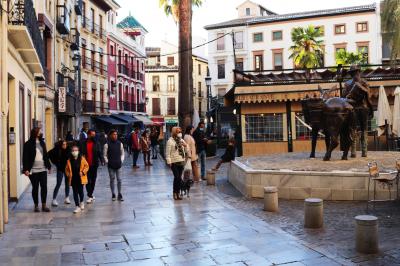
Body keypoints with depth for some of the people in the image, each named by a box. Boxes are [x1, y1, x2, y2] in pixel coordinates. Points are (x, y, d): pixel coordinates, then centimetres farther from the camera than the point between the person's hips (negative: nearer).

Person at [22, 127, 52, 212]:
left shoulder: (42, 143, 10)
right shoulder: (28, 144, -6)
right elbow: (25, 157, -8)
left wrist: (49, 166, 15)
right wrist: (26, 169, -14)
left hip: (43, 169, 4)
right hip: (33, 170, -4)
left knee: (44, 187, 3)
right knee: (35, 188, 6)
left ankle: (44, 205, 12)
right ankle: (36, 205, 17)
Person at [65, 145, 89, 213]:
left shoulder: (82, 159, -3)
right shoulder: (69, 160, 2)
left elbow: (86, 166, 0)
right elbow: (67, 169, 12)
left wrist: (83, 172, -12)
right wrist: (68, 175, -1)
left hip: (80, 178, -2)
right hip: (73, 179, 2)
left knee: (80, 191, 4)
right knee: (75, 193, 3)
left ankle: (81, 202, 34)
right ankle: (77, 207, 9)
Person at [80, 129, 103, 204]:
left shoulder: (96, 143, 2)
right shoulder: (83, 143, 1)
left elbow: (99, 153, -2)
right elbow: (81, 153, 2)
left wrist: (102, 160, -17)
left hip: (94, 164, 1)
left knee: (93, 180, 7)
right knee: (87, 181, 0)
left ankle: (90, 195, 18)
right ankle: (90, 196, 5)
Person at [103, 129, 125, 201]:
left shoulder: (120, 144, 1)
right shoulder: (107, 145, -6)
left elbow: (122, 153, 11)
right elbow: (105, 155, 1)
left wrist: (121, 161, 1)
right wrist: (107, 162, -5)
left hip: (118, 165, 2)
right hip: (110, 165, -2)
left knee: (119, 180, 3)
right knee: (112, 180, 7)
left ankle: (119, 195, 13)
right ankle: (113, 195, 17)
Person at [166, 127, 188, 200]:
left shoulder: (181, 140, 13)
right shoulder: (170, 141, -7)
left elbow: (186, 151, 16)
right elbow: (168, 152, -10)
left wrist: (185, 146, -5)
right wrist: (169, 162, -14)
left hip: (181, 161, 6)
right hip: (174, 162, -6)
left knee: (179, 178, 8)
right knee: (177, 177, -8)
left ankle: (178, 192, 16)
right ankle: (175, 192, 5)